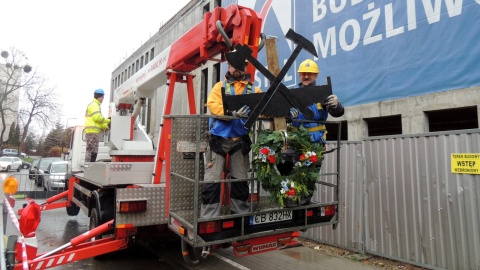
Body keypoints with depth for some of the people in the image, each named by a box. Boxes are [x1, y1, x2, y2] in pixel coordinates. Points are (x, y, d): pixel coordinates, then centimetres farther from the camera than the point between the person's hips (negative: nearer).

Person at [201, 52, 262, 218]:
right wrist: (232, 113, -26)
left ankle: (240, 214, 25)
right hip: (219, 138, -2)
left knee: (241, 178, 11)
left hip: (241, 139, 2)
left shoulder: (253, 89, 13)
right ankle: (208, 217, 7)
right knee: (213, 179, -3)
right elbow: (213, 106, -9)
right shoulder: (220, 86, 7)